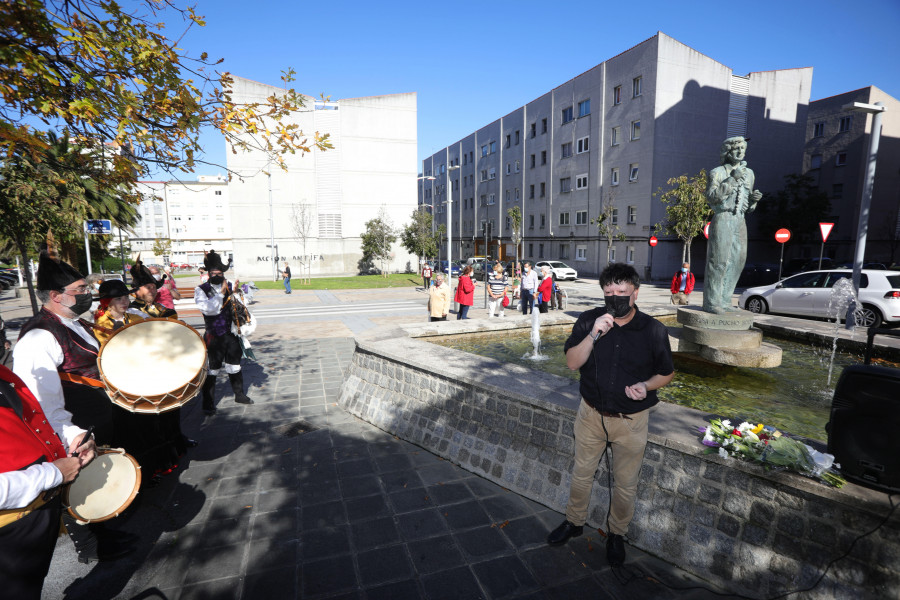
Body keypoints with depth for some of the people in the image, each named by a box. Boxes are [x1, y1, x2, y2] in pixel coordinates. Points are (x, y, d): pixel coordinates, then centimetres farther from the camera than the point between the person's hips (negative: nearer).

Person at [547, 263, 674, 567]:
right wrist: (594, 335, -28)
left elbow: (667, 372, 1)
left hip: (631, 419, -1)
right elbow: (572, 362, -14)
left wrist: (646, 385, -19)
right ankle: (574, 522, 43)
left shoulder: (653, 330, -11)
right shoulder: (589, 320, -9)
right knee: (581, 473, 18)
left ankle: (616, 533, 41)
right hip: (592, 413, 1)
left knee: (626, 484, 15)